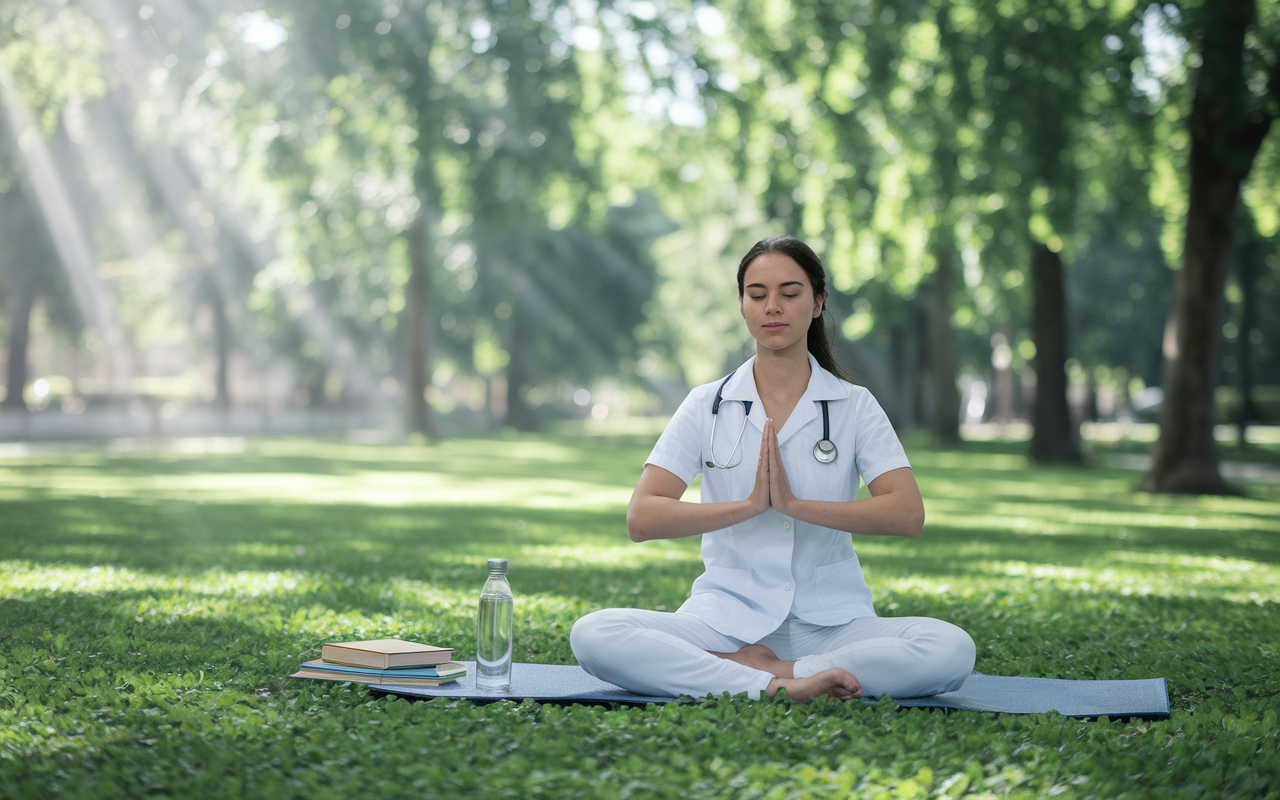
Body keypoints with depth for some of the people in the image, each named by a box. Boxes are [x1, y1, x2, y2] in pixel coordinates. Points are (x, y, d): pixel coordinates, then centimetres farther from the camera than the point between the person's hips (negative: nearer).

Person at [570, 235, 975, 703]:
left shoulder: (855, 406, 5)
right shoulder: (706, 406, 6)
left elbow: (908, 515, -10)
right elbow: (641, 518, -5)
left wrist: (794, 504, -16)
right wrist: (750, 505, -14)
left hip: (830, 621, 0)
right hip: (729, 617, 0)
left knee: (952, 650, -30)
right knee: (593, 636, -27)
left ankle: (757, 667, -21)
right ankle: (777, 685, -27)